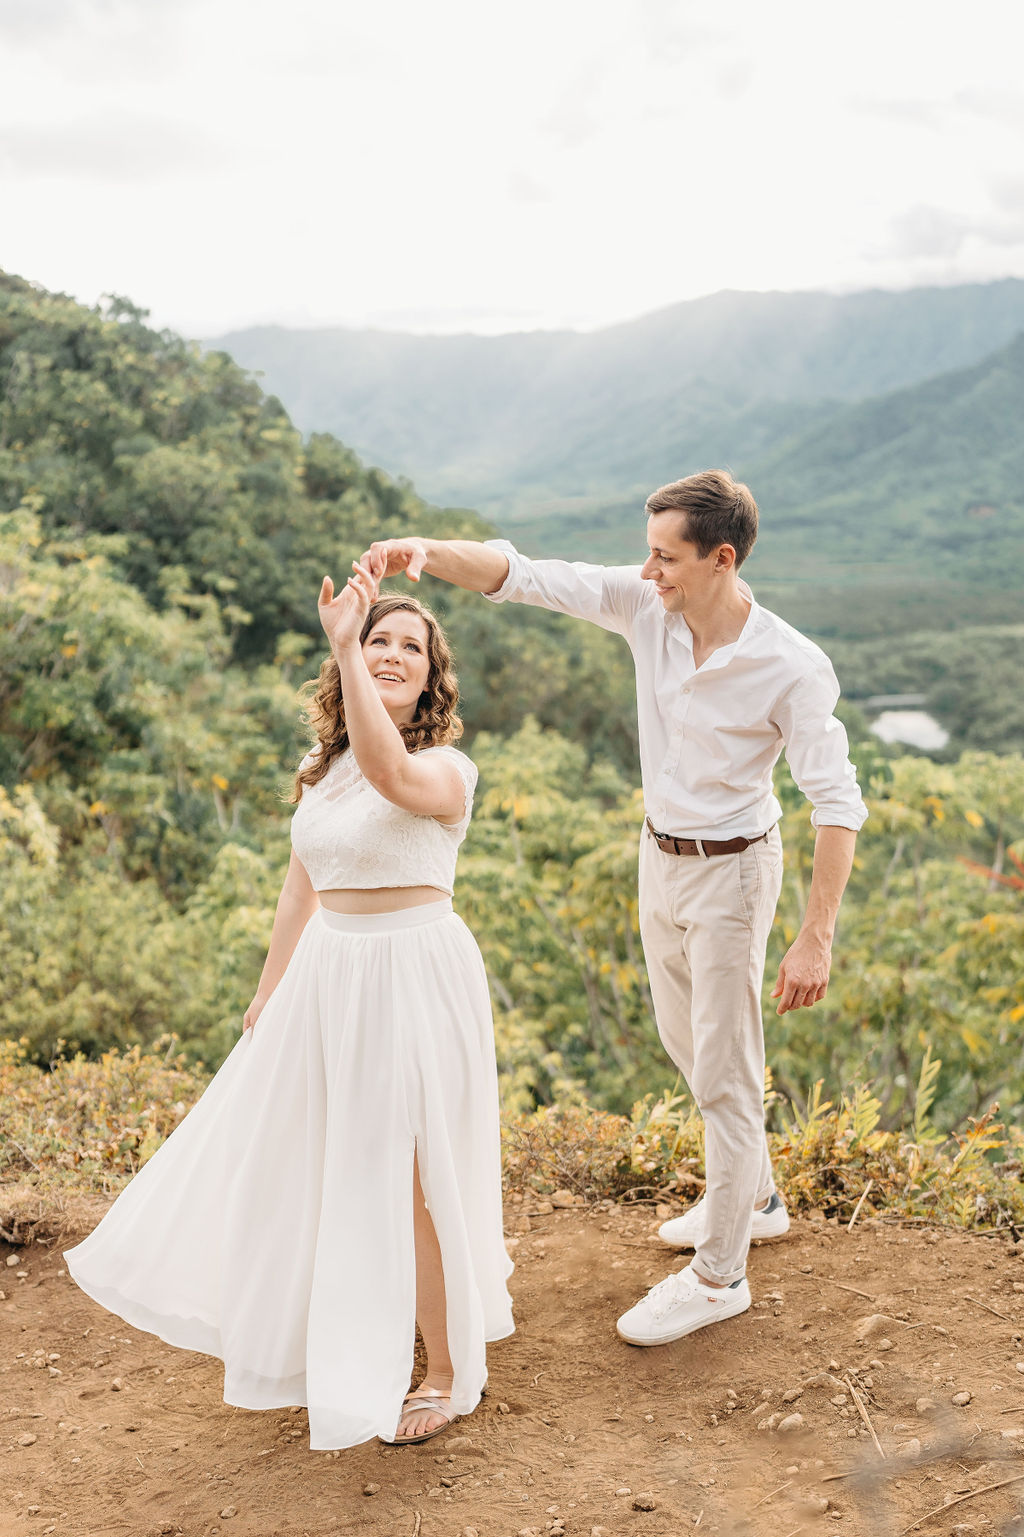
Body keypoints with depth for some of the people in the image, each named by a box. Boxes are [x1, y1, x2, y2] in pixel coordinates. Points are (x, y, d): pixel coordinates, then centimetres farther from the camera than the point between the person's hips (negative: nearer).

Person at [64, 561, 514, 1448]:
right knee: (300, 1157, 21)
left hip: (416, 980, -8)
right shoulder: (321, 769, 7)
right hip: (327, 977, 8)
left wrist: (342, 650, -42)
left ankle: (451, 1374, 20)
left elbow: (392, 775, -39)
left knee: (408, 1179, -1)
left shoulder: (446, 768, -14)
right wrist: (267, 994, 21)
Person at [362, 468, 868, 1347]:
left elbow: (837, 802, -23)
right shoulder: (644, 607, -11)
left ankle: (718, 1275, 18)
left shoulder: (792, 668, -25)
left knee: (724, 1072, 3)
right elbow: (522, 576, -14)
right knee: (685, 1043, 22)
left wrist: (816, 939, -27)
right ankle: (755, 1199, 45)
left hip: (731, 871, -7)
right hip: (660, 855, 7)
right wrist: (425, 552, -32)